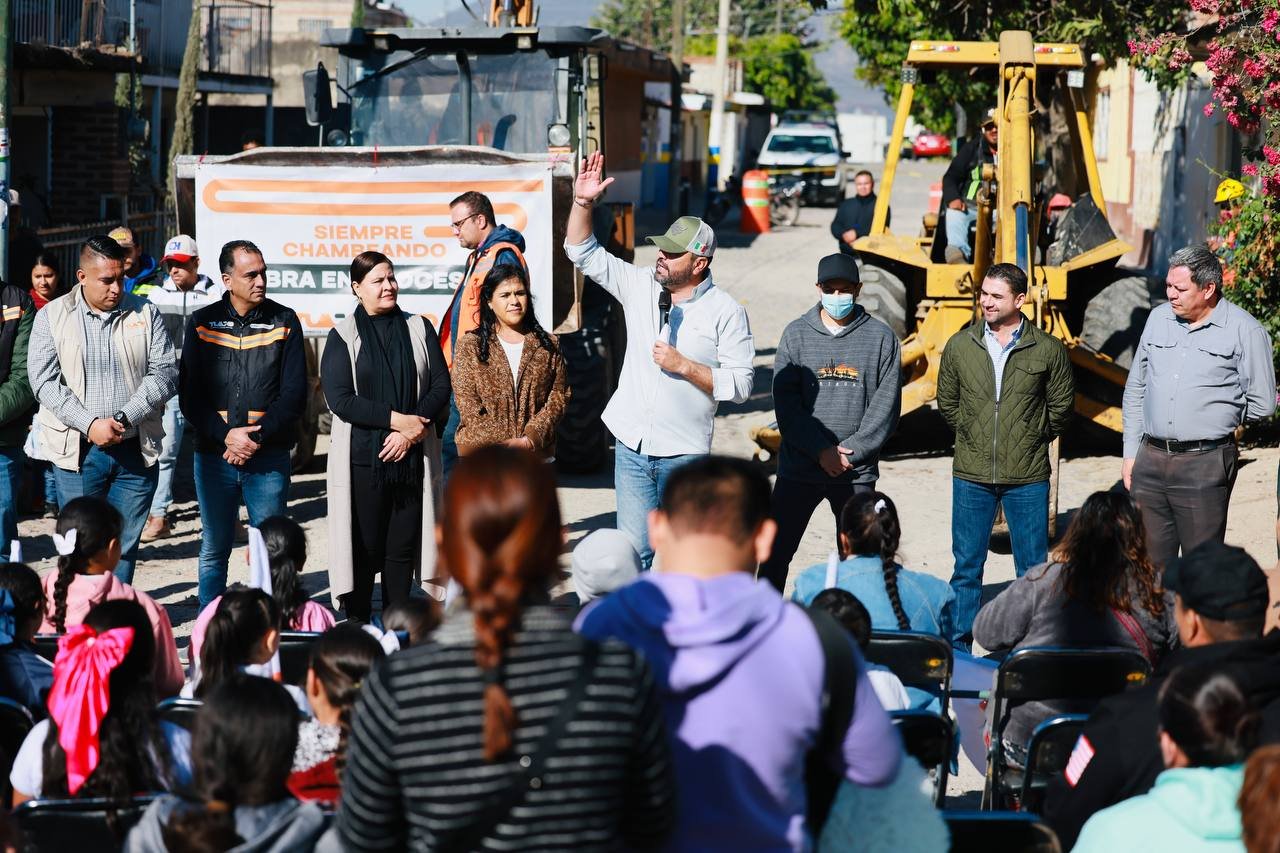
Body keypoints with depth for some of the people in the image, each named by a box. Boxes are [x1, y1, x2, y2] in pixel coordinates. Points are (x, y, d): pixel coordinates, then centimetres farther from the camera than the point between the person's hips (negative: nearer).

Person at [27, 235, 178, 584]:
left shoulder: (144, 313, 5)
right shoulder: (52, 317, 1)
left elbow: (165, 372, -1)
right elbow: (45, 382, -6)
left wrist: (123, 418, -13)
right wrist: (90, 425, -17)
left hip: (136, 452, 1)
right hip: (77, 453, -1)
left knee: (124, 546, 5)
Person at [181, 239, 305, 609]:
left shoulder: (284, 322, 2)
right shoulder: (201, 323, 5)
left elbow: (294, 394, -1)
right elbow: (189, 396, 2)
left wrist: (256, 437, -13)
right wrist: (226, 435, -13)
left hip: (269, 457, -1)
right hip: (214, 454, 1)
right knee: (214, 552, 8)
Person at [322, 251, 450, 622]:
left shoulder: (419, 329, 11)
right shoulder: (343, 337, 2)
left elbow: (440, 386, 5)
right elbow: (340, 399, -8)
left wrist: (413, 430, -10)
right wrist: (396, 418, -16)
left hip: (412, 456, 3)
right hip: (362, 460, -3)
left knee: (403, 548, 6)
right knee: (364, 548, -2)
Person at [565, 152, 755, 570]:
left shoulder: (727, 312, -7)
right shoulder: (640, 286, 5)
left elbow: (740, 385, -10)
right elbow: (583, 253, 9)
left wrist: (684, 366, -17)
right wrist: (582, 202, -5)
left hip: (684, 455, -3)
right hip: (632, 446, 3)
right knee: (634, 551, 4)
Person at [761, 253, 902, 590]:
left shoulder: (881, 337, 2)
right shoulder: (797, 334, 2)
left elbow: (886, 405, -3)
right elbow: (786, 403, -4)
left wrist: (851, 451, -12)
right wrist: (821, 451, -13)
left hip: (857, 473, 0)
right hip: (798, 470, 0)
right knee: (776, 551, 3)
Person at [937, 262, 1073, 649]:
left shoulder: (1048, 349, -4)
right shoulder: (960, 346, 1)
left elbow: (1061, 407, 7)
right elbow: (947, 403, 14)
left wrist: (1032, 440, 6)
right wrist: (972, 436, 10)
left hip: (1027, 478, -1)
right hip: (971, 476, 1)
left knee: (1033, 569, 5)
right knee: (966, 568, 7)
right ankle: (958, 651, 15)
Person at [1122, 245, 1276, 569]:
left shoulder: (1245, 330, -5)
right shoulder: (1158, 318, 11)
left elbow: (1261, 403, 0)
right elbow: (1135, 389, 18)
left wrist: (1214, 419, 8)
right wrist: (1130, 453, 15)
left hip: (1205, 466, -5)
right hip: (1150, 460, 5)